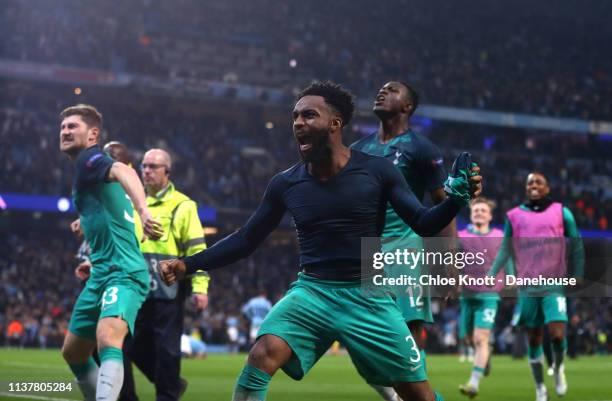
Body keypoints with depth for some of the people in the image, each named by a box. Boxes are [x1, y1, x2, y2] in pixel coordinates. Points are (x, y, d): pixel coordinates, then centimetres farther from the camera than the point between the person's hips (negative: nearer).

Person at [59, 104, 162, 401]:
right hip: (101, 274, 11)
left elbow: (123, 172, -32)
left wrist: (143, 212, -49)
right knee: (73, 352, 17)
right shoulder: (83, 169, 21)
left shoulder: (89, 158, -8)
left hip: (122, 273, -11)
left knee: (107, 338, -32)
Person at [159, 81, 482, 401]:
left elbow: (424, 225, -3)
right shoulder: (285, 184, 2)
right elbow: (246, 240, 10)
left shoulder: (376, 171, -5)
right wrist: (188, 265, 1)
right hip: (312, 292, 1)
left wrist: (456, 198, -23)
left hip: (368, 297, -1)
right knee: (261, 356, -25)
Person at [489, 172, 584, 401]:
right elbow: (505, 251, 10)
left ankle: (558, 368, 15)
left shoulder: (561, 213, 3)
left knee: (557, 334, -15)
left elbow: (576, 248, 7)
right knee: (533, 339, 5)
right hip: (528, 288, 2)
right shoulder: (514, 216, 6)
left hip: (554, 286, -2)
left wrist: (578, 278, 2)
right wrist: (490, 277, 1)